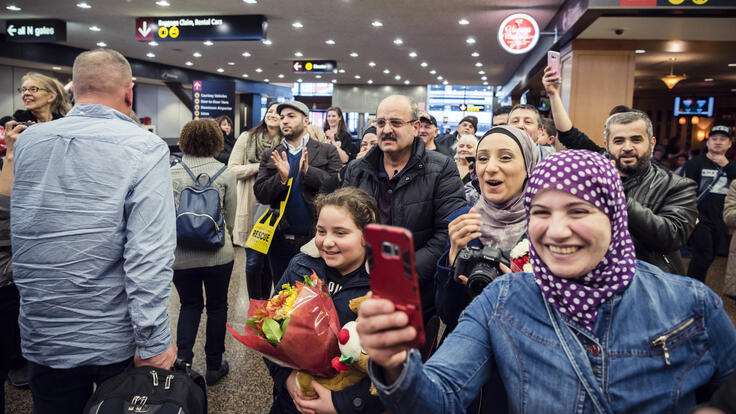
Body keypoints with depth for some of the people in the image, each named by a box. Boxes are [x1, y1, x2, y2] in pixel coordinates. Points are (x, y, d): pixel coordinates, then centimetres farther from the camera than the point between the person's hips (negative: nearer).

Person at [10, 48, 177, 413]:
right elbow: (149, 256, -24)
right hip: (116, 342, -4)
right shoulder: (145, 148, -18)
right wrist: (153, 343, -19)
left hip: (42, 338, 4)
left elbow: (19, 227, 12)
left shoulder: (26, 140, -1)